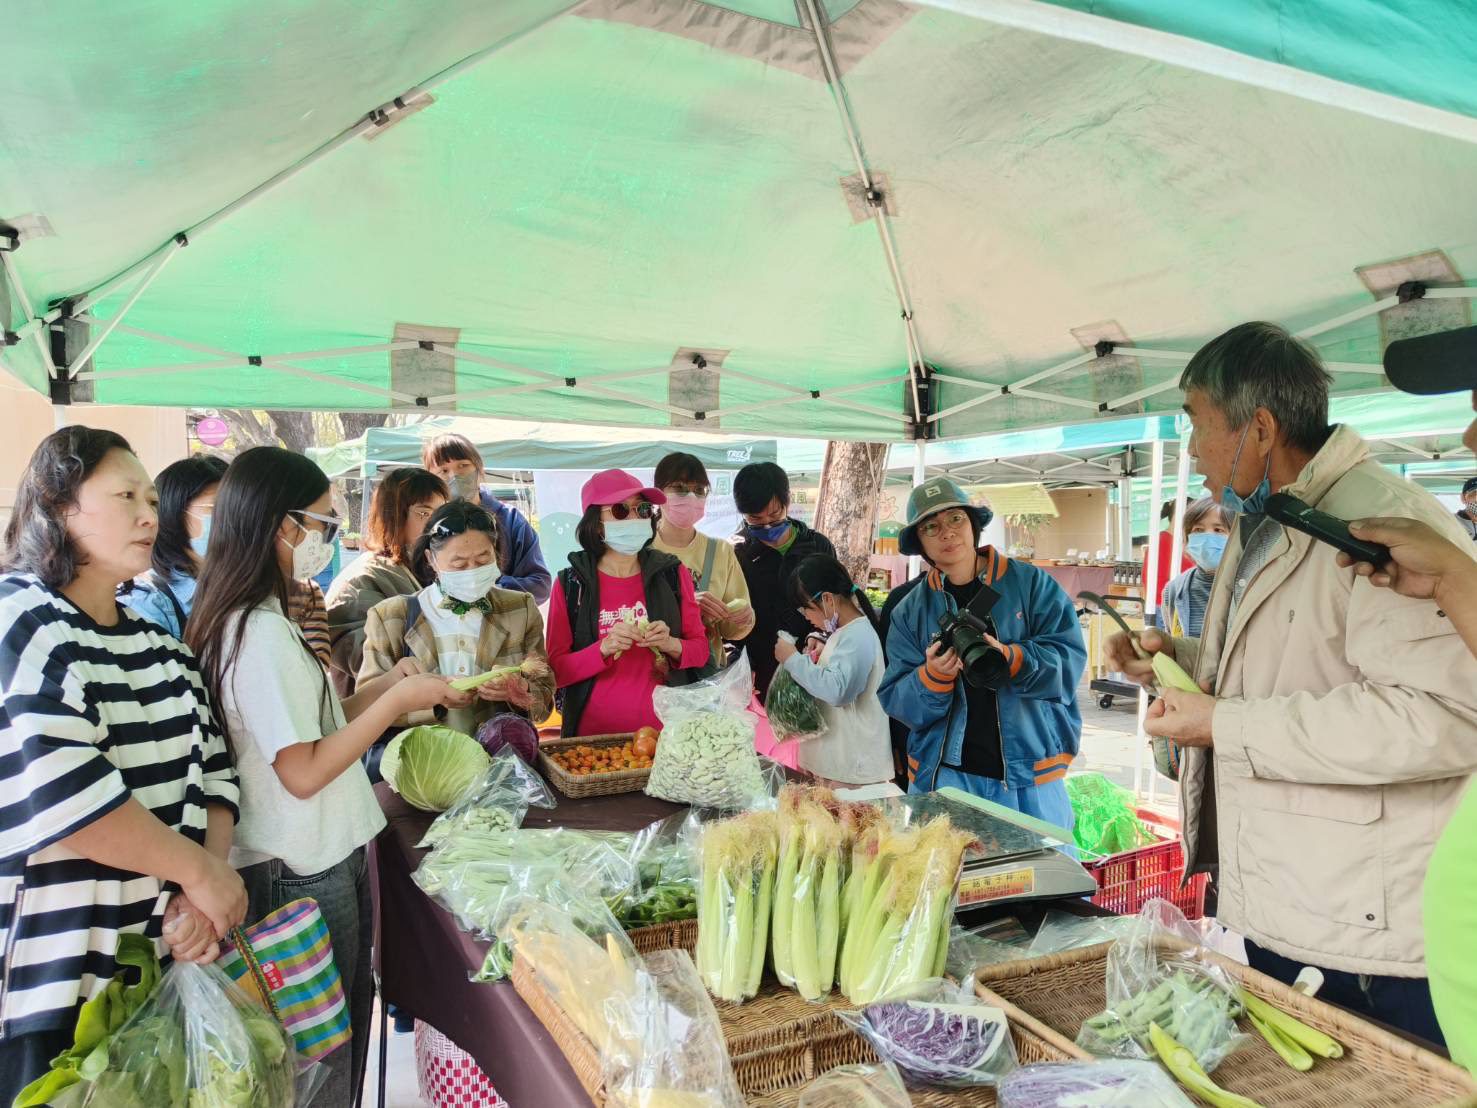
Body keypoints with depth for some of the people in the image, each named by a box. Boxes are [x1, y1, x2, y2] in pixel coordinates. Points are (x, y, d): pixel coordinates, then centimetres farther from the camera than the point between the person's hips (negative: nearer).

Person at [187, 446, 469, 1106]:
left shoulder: (255, 619, 7)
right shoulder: (262, 631, -23)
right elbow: (304, 771, -24)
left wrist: (385, 687, 4)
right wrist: (397, 700, -18)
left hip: (320, 858, 9)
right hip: (306, 872, -9)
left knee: (341, 1037, 22)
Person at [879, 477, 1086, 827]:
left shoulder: (1032, 583, 0)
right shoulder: (909, 611, 5)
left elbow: (1070, 659, -9)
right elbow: (896, 702, 0)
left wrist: (1011, 660, -26)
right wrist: (933, 676, -19)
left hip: (1032, 774, -1)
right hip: (942, 776, 1)